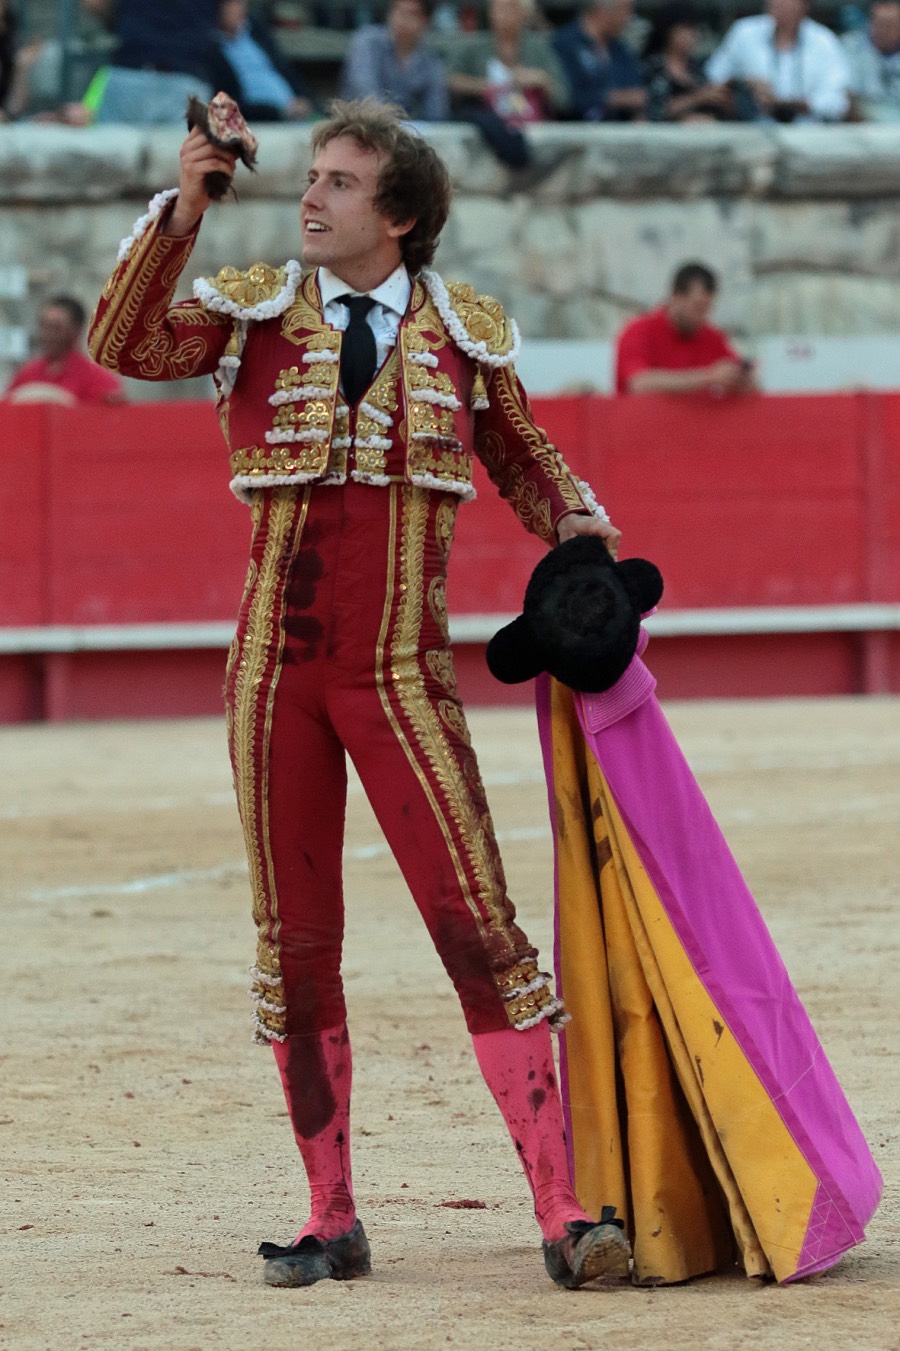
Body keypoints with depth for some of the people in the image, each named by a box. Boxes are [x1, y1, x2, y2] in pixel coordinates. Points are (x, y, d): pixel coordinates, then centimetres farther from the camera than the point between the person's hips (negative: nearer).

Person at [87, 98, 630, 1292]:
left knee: (477, 925, -10)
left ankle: (563, 1212, -9)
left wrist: (575, 521, 2)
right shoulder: (253, 311, 3)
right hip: (275, 672, 2)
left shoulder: (467, 334, 5)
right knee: (295, 944, 6)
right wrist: (180, 212, -22)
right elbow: (123, 345, -14)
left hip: (402, 677, -2)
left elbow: (522, 457, 22)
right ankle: (331, 1220, 15)